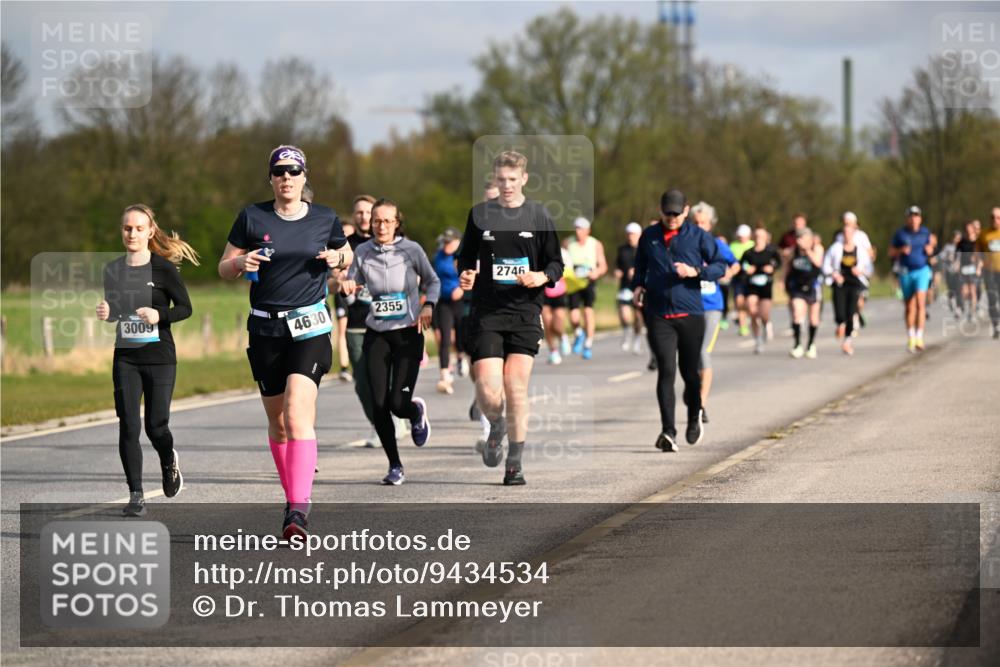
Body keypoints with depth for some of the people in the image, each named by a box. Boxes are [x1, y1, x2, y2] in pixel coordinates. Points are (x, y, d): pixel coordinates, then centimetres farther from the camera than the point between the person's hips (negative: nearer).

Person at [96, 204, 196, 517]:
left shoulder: (163, 268, -6)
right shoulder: (112, 270, 6)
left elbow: (185, 307, -3)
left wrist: (159, 315, -21)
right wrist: (106, 313, -5)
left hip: (160, 356, -3)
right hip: (125, 357, 3)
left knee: (156, 426, -1)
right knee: (128, 426, -5)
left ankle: (169, 462, 34)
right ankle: (135, 494, 1)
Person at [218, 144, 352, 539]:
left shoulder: (325, 220, 4)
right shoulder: (252, 218, 4)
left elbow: (346, 255, 21)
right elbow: (224, 269, 10)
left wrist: (338, 258, -2)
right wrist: (241, 263, -13)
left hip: (310, 328, -3)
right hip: (265, 329, 3)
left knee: (298, 415, -20)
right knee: (277, 423, 10)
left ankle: (298, 510, -27)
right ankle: (296, 497, 28)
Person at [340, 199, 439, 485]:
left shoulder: (411, 250, -5)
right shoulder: (362, 252, -1)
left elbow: (433, 281, 8)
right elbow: (352, 283, 5)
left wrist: (428, 305, -9)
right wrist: (347, 287, -18)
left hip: (408, 333, -2)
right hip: (376, 335, 2)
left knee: (398, 402, -11)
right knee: (379, 405, -5)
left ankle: (417, 411, 28)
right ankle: (395, 466, 11)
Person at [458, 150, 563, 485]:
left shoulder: (538, 216, 6)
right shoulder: (480, 214, 8)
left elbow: (556, 263, 9)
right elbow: (466, 257, 17)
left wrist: (543, 277, -12)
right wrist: (465, 275, -4)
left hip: (525, 311, 0)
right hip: (486, 311, 0)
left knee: (516, 388, -5)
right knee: (488, 392, -10)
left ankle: (514, 463, 7)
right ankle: (496, 428, 25)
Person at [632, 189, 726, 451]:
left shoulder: (699, 236, 2)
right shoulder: (649, 237, 9)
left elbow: (720, 266, 3)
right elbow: (640, 267, 22)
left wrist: (695, 271, -14)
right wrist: (638, 285, 3)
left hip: (691, 314, 0)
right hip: (658, 315, 0)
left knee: (689, 371, 9)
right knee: (666, 370, -11)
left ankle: (695, 418, 36)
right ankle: (668, 431, -13)